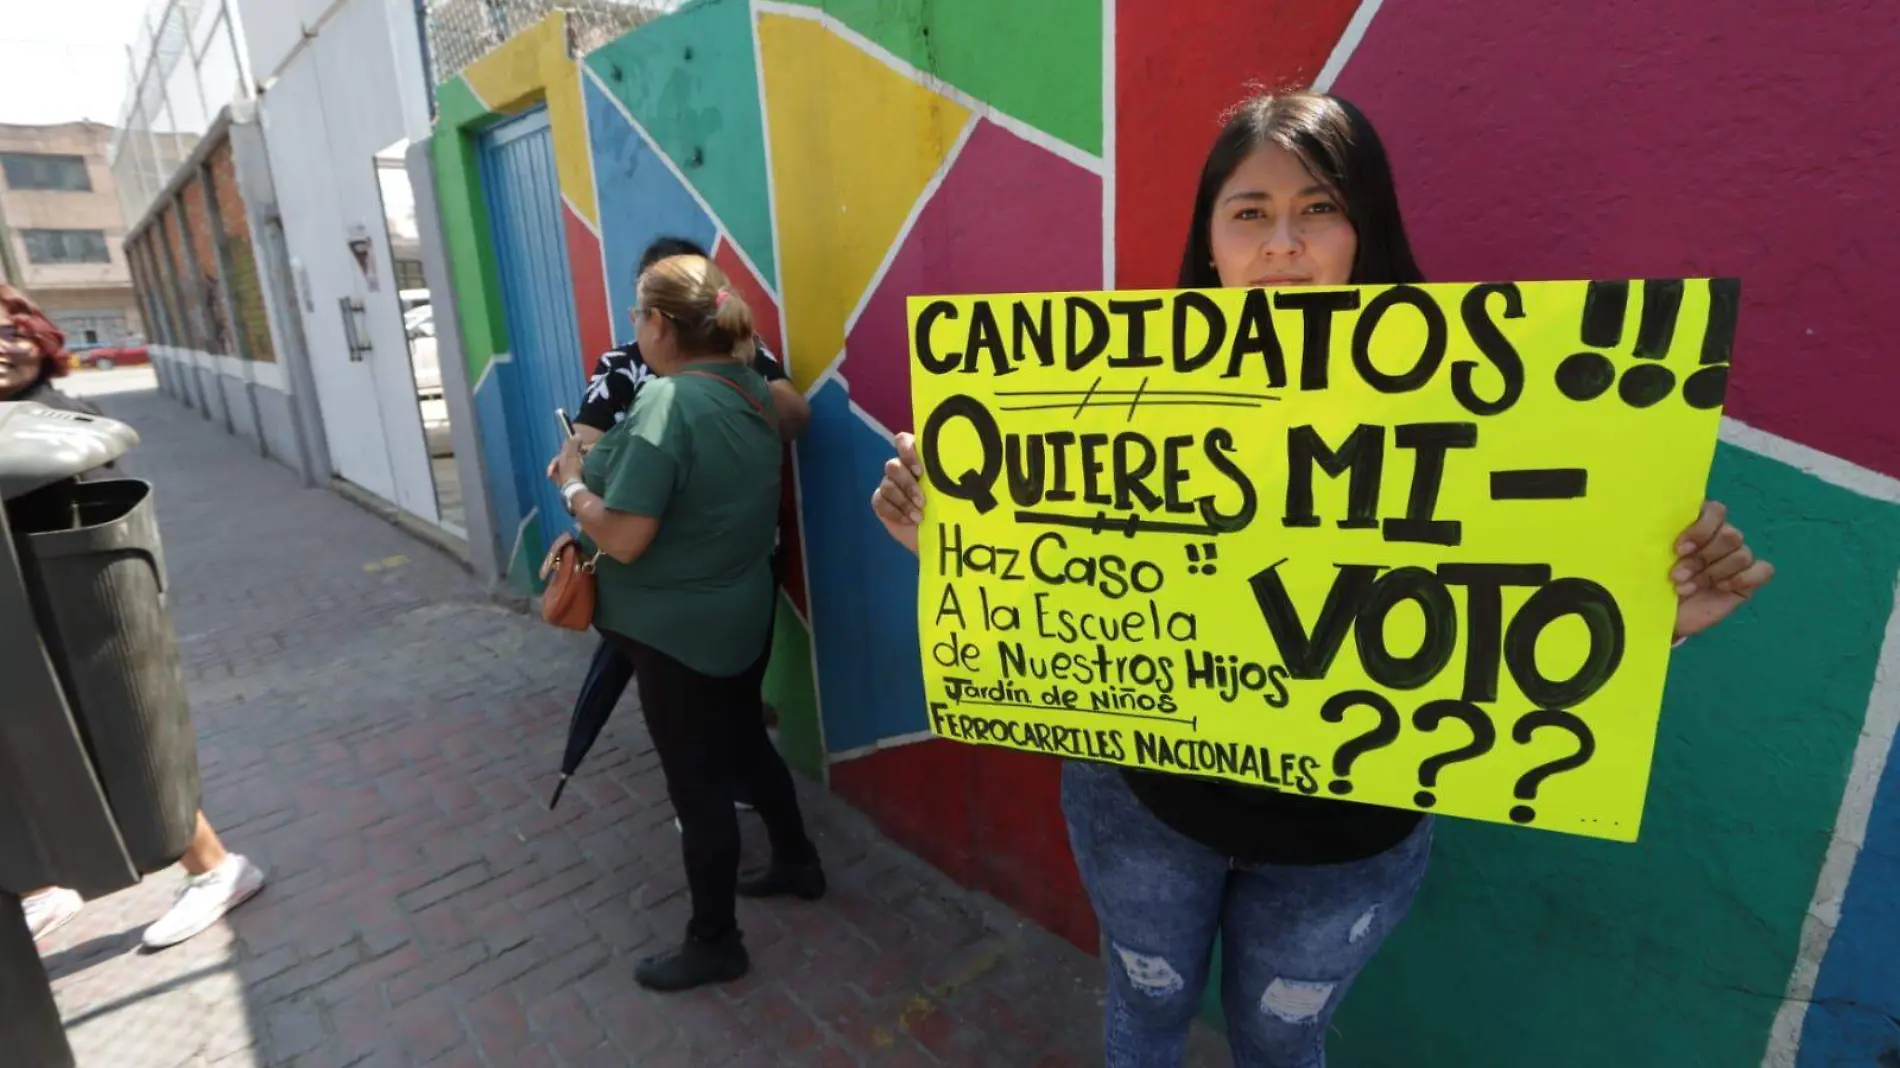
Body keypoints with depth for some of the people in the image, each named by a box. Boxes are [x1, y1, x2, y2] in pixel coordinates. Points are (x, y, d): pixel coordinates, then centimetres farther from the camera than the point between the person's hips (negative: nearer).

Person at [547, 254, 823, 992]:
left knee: (696, 781, 7)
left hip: (678, 630, -8)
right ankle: (797, 862, 44)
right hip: (741, 613, 8)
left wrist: (572, 480, -9)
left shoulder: (666, 402, -24)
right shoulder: (751, 389, 2)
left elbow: (623, 538, -26)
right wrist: (608, 464, 11)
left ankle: (713, 945, 25)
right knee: (743, 741, 26)